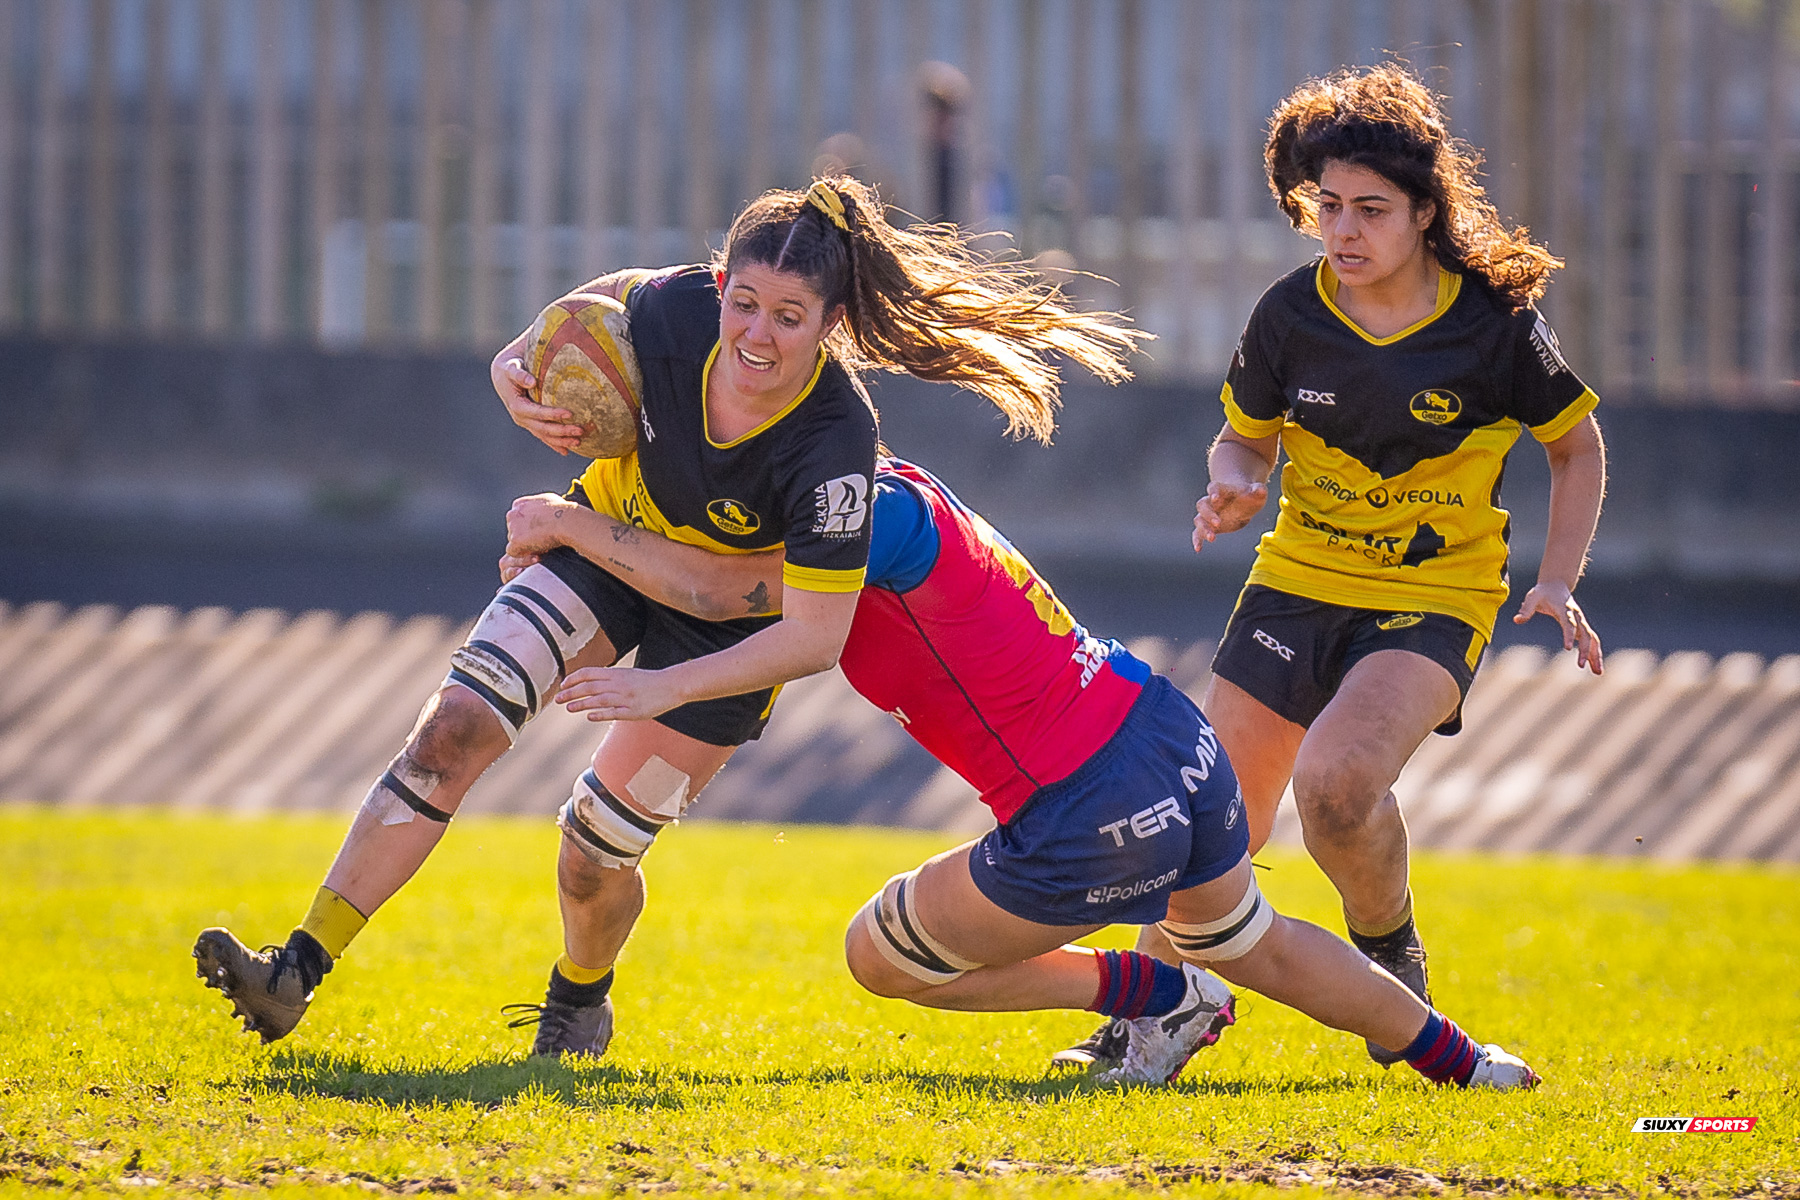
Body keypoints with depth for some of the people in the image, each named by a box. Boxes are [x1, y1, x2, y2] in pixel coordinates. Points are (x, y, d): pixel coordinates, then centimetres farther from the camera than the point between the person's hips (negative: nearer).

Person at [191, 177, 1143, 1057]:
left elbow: (816, 636, -31)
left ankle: (580, 999, 31)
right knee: (454, 729, -15)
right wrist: (516, 366, -20)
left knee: (596, 849, -5)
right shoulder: (676, 310, -27)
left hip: (730, 615, -3)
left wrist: (666, 689, -34)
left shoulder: (833, 443, -37)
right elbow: (607, 296, -1)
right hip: (611, 542, 3)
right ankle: (297, 972, -16)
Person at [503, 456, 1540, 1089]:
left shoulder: (881, 513, -18)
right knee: (1251, 944, 36)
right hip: (1180, 741, 9)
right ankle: (1455, 1056, 46)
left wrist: (580, 528, -17)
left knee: (879, 957, 13)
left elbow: (714, 588, -28)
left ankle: (1154, 994, 13)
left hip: (1092, 821, -9)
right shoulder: (902, 488, 10)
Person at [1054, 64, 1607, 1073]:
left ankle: (1391, 956, 1)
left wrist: (1558, 586, -7)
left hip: (1436, 601, -3)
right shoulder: (1292, 314, -6)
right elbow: (1245, 438, 10)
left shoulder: (1494, 320, -13)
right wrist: (1234, 488, -13)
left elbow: (1578, 448, 2)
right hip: (1299, 580, 3)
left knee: (1336, 781, -28)